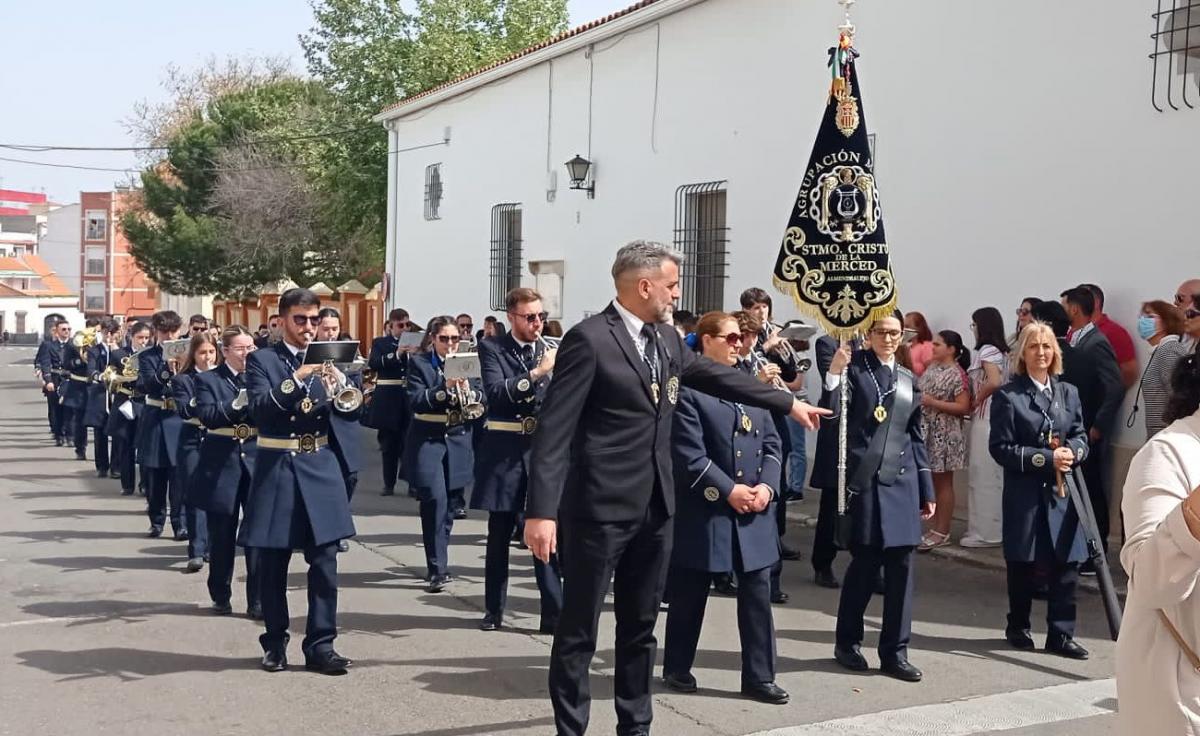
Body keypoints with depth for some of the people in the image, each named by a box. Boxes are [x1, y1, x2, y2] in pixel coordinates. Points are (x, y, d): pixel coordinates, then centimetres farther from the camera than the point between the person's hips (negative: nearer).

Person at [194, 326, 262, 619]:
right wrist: (237, 403, -28)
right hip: (221, 465, -1)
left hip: (257, 462, 1)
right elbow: (207, 415, -14)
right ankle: (221, 597, 24)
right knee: (222, 536, 10)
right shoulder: (207, 380, 2)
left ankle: (258, 600, 4)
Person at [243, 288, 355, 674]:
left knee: (325, 562, 0)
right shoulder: (261, 360, 0)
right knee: (272, 564, 5)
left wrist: (337, 390, -20)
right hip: (276, 468, -2)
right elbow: (259, 408, -15)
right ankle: (275, 642, 18)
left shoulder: (326, 361, 9)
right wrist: (296, 379, -27)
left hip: (320, 467, 2)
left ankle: (321, 643, 6)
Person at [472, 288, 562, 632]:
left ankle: (554, 613, 2)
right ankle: (494, 609, 22)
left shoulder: (555, 350, 7)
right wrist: (537, 372, -23)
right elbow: (496, 393, -15)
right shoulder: (492, 349, 0)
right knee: (499, 534, 10)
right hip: (505, 449, -1)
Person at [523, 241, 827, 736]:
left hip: (654, 507, 8)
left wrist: (789, 403, 28)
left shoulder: (667, 340, 10)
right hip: (599, 508, -7)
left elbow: (717, 376, 24)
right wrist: (542, 510, -23)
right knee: (579, 630, 4)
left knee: (641, 627, 17)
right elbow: (554, 430, -17)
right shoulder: (589, 339, -14)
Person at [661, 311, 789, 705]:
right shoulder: (687, 389, -9)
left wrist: (767, 485, -6)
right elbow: (689, 454, -16)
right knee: (689, 594, 8)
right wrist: (729, 491, -17)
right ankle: (677, 668, 23)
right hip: (704, 509, -6)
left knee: (757, 594, 6)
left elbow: (772, 443, 10)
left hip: (754, 509, 6)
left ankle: (759, 676, 14)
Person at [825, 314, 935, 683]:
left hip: (902, 480, 5)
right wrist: (834, 375, -26)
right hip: (865, 479, -5)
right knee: (865, 562, -1)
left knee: (901, 566, 4)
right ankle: (847, 641, 18)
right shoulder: (854, 368, -1)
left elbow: (916, 437, 17)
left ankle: (895, 652, 13)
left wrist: (927, 490, 15)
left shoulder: (908, 379, 14)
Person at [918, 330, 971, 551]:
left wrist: (932, 402, -20)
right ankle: (933, 528, 19)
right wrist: (918, 399, 2)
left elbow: (963, 407, -19)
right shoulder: (932, 368, 10)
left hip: (944, 435, -8)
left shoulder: (956, 374, -13)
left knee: (943, 483, 1)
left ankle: (942, 532, 8)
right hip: (926, 432, 8)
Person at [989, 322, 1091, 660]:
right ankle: (1018, 628, 24)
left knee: (1066, 563, 0)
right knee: (1022, 564, 7)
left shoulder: (1068, 393, 11)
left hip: (1062, 491, 3)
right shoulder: (1007, 395, -3)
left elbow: (1081, 438, 13)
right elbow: (1001, 448, -8)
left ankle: (1061, 634, 9)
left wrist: (1072, 452, -11)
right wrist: (1045, 458, -17)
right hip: (1024, 493, -3)